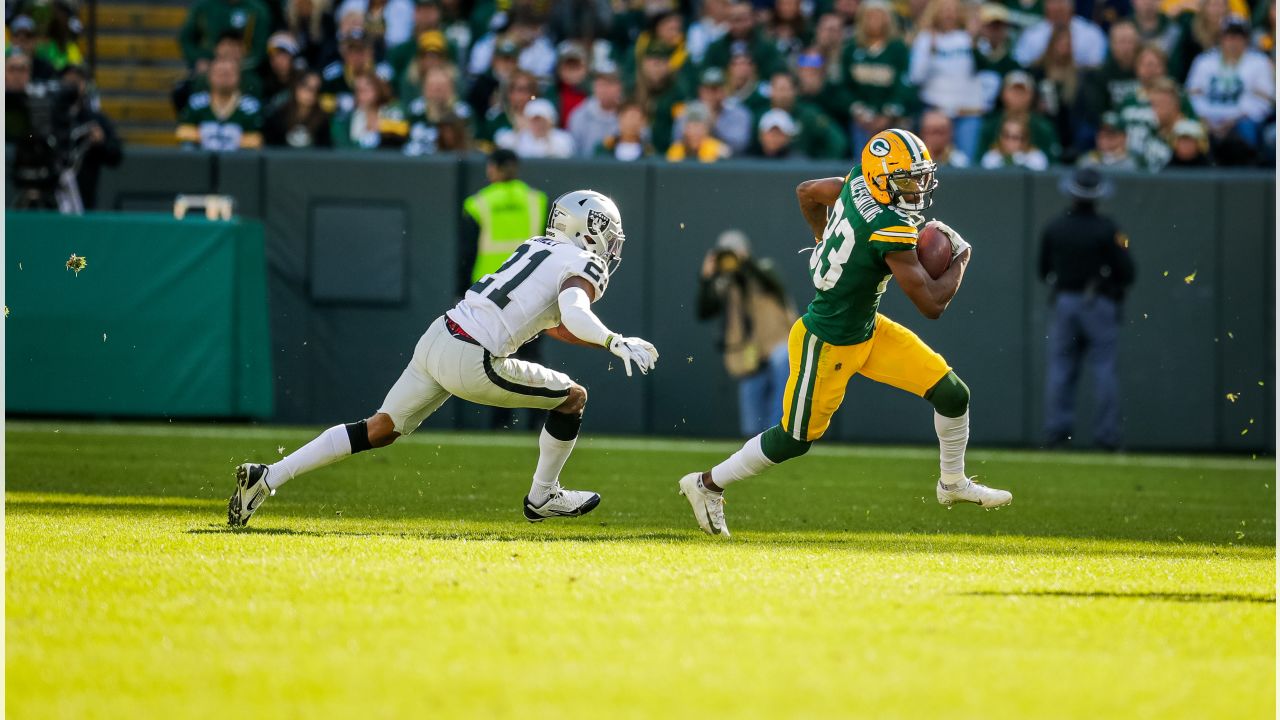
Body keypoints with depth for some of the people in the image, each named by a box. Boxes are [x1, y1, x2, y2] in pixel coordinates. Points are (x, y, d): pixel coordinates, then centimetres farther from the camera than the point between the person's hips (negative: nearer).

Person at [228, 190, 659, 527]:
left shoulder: (541, 247, 22)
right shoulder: (585, 267, -4)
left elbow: (553, 322, 32)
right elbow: (574, 314, -26)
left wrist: (609, 341, 32)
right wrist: (617, 344, -19)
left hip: (437, 339, 8)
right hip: (472, 364, -8)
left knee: (379, 430, 13)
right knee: (573, 397, 10)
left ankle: (268, 477, 6)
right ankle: (542, 498, 24)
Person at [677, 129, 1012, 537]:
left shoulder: (857, 184, -7)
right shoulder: (890, 229, -32)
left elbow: (806, 191, 12)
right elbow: (931, 304, -30)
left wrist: (826, 243, 23)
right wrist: (960, 259, -14)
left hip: (867, 330, 9)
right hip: (828, 346, -9)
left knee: (952, 394, 7)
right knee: (795, 439, 9)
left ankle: (953, 484, 30)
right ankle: (708, 485, 28)